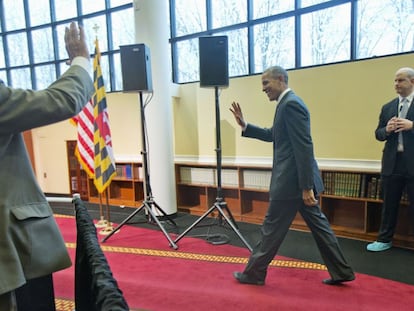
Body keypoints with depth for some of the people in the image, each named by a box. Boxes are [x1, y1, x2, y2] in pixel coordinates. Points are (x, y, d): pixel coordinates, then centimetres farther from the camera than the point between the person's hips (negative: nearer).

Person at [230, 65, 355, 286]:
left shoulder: (291, 104, -16)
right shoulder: (287, 103, 16)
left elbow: (304, 147, -22)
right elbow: (272, 135, 25)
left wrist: (306, 187, -22)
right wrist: (244, 126, 13)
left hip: (292, 180, -10)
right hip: (300, 179, 10)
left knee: (272, 228, 3)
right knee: (318, 225, 16)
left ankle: (254, 273, 20)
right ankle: (341, 272, 27)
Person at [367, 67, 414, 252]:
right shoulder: (387, 108, 11)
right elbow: (378, 134, 10)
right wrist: (387, 129, -10)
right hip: (392, 163, 4)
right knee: (389, 204, 13)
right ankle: (384, 239, 26)